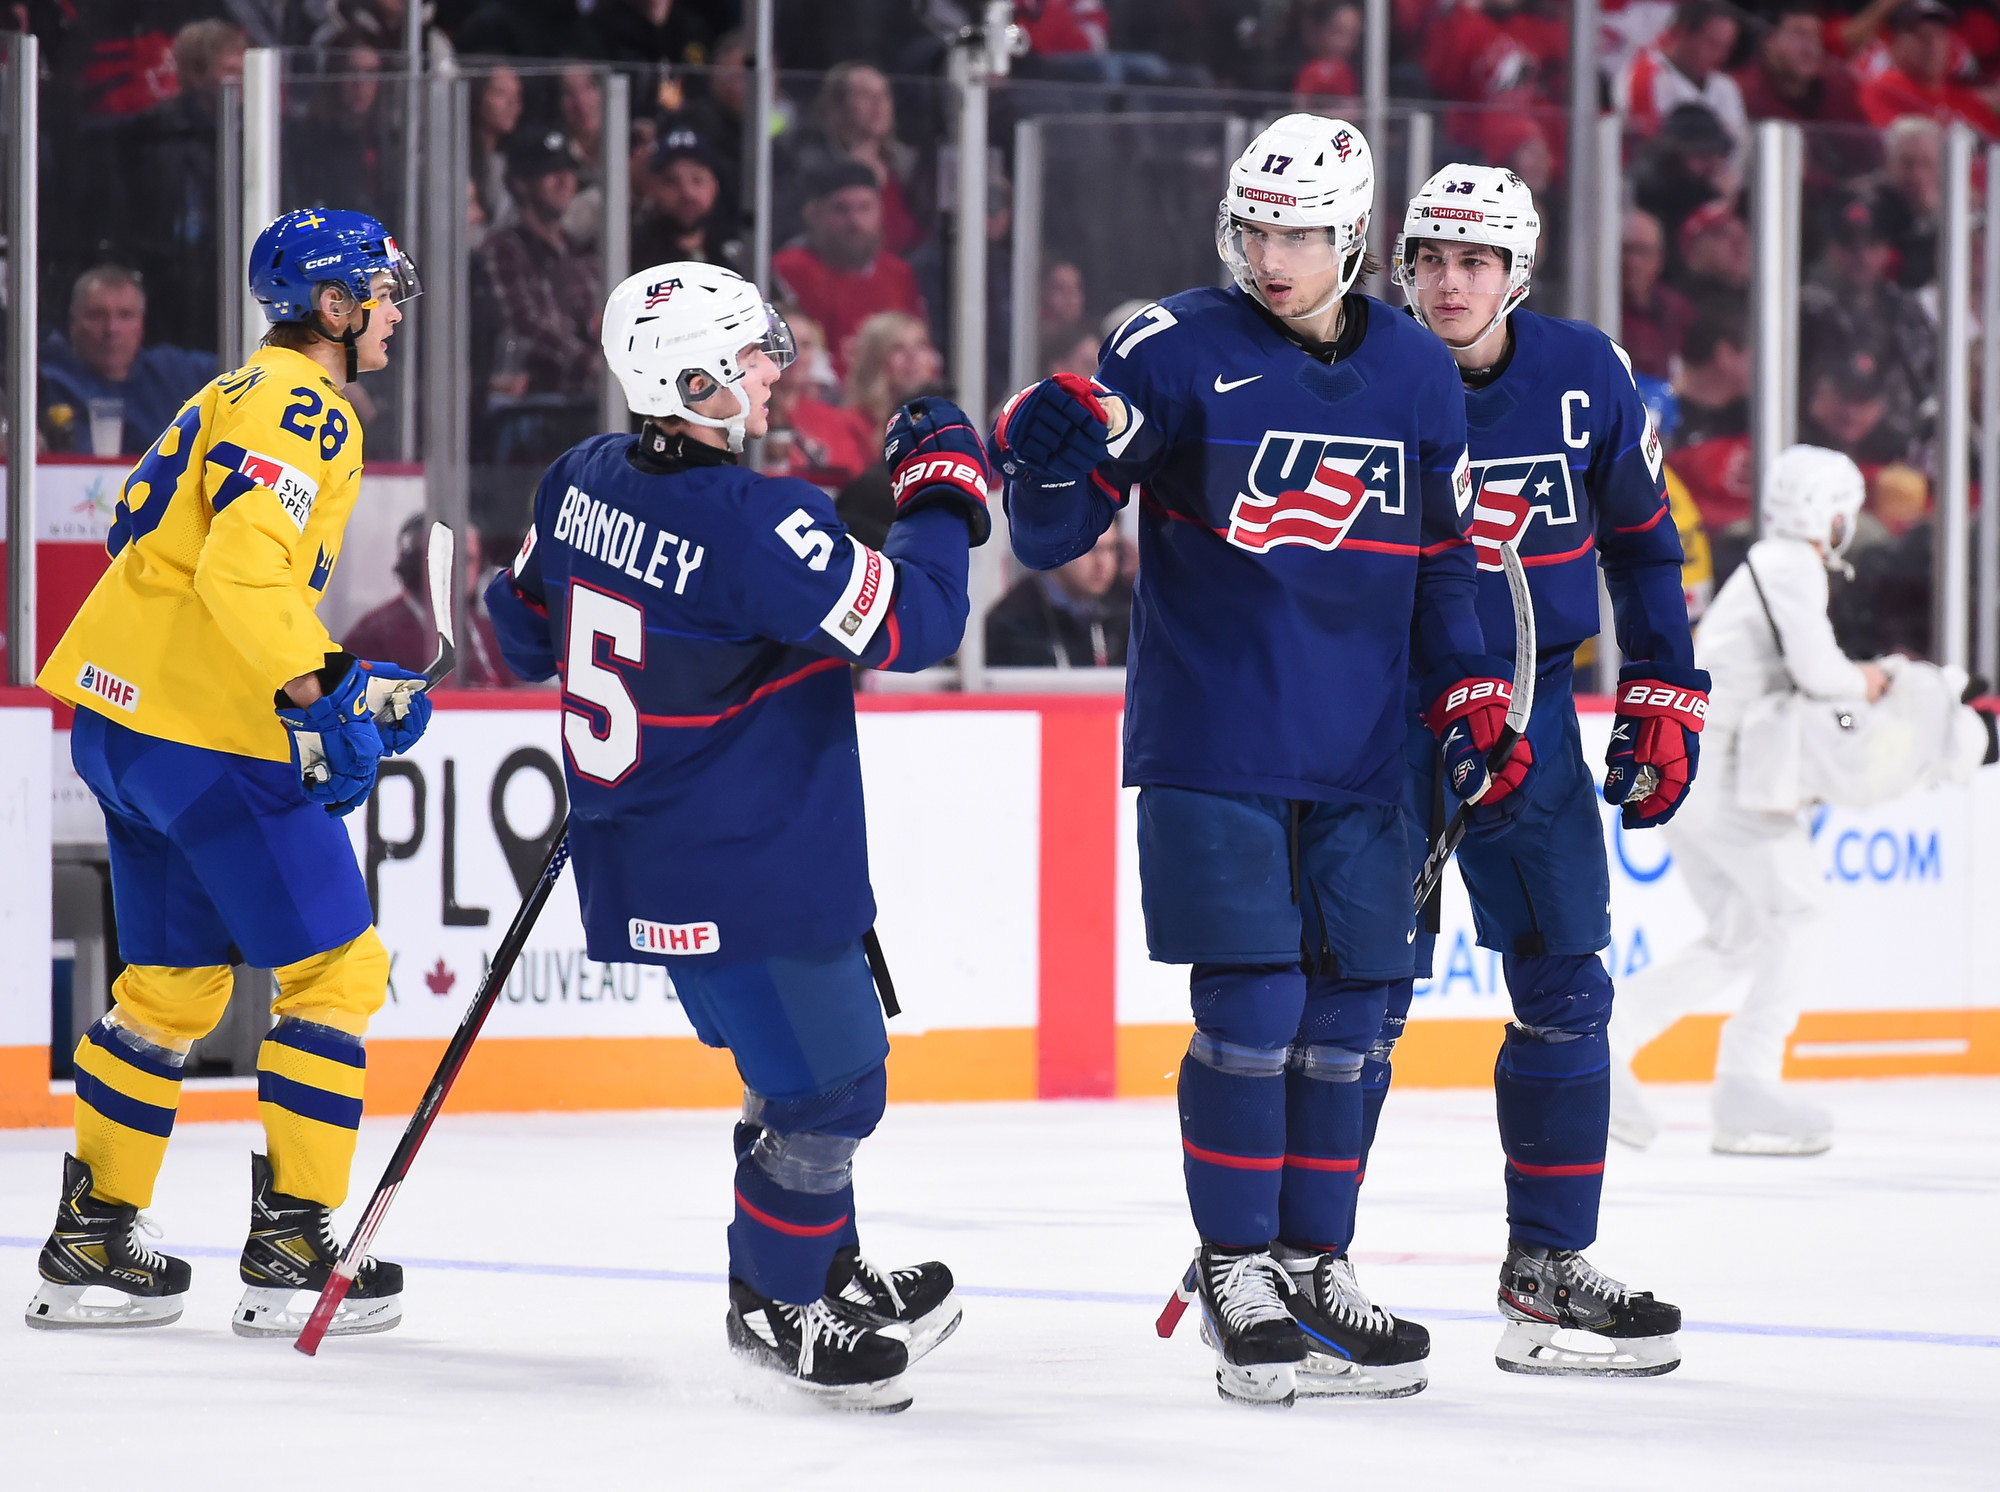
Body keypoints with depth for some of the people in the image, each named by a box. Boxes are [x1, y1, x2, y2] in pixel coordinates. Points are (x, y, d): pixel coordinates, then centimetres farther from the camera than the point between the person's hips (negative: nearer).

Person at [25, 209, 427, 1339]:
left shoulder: (240, 398, 20)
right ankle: (293, 1250, -2)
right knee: (335, 970, -2)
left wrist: (349, 690, 22)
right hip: (216, 739, -10)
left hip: (125, 723, 10)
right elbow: (243, 567, -27)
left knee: (176, 980, 18)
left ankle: (94, 1242, 21)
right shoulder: (301, 410, -12)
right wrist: (322, 688, -30)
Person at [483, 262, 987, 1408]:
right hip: (742, 875, -9)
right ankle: (776, 1303, 20)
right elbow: (914, 622, -22)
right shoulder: (755, 526, -26)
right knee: (828, 1087, 4)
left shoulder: (588, 480, -1)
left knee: (804, 1062, 24)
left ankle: (828, 1269, 38)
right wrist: (943, 495, -8)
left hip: (643, 840, 10)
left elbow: (529, 622, 14)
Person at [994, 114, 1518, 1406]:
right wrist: (1052, 460, -28)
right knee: (1251, 1010, -8)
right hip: (1211, 749, -4)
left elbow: (1443, 557, 16)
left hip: (1357, 757, 4)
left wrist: (1471, 697, 6)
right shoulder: (1177, 352, -7)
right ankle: (1235, 1273, 6)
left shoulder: (1418, 376, 6)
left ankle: (1315, 1264, 19)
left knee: (1345, 1016, 7)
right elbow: (1055, 538, -8)